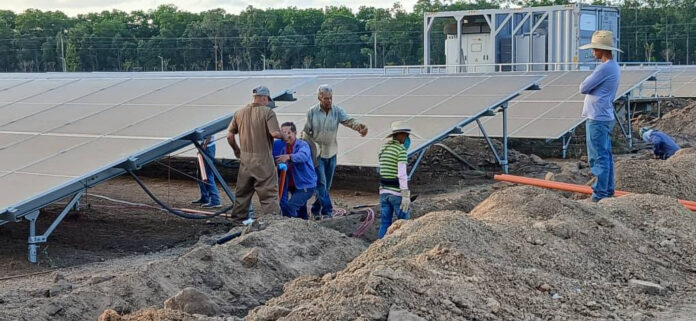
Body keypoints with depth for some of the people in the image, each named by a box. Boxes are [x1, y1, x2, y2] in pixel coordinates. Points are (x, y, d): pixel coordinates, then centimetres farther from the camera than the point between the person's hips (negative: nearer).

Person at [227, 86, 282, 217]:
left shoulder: (239, 113, 7)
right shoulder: (267, 112, -11)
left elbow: (229, 135, 7)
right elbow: (275, 133, -21)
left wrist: (236, 150, 21)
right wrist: (284, 136, -1)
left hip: (245, 158, 5)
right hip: (263, 159, -5)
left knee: (242, 191, 17)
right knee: (269, 192, -2)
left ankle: (237, 216, 25)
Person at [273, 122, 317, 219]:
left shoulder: (303, 145, -14)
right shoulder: (282, 147, 6)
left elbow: (303, 155, -37)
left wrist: (289, 157, -54)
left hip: (306, 185, -8)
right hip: (292, 185, 8)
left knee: (290, 206, -23)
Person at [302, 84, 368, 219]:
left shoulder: (337, 111, -3)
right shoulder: (312, 112, -6)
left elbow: (349, 120, -20)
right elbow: (306, 133, 0)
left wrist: (359, 127, -41)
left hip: (331, 153, 3)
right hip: (316, 153, -3)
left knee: (326, 184, 10)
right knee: (321, 183, -13)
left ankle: (316, 210, 23)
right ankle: (327, 211, -14)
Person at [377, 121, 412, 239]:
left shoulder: (383, 148, 10)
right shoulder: (402, 150, -15)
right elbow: (402, 174, -22)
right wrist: (406, 196, -21)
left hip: (384, 191, 7)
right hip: (397, 193, -7)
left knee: (385, 223, 10)